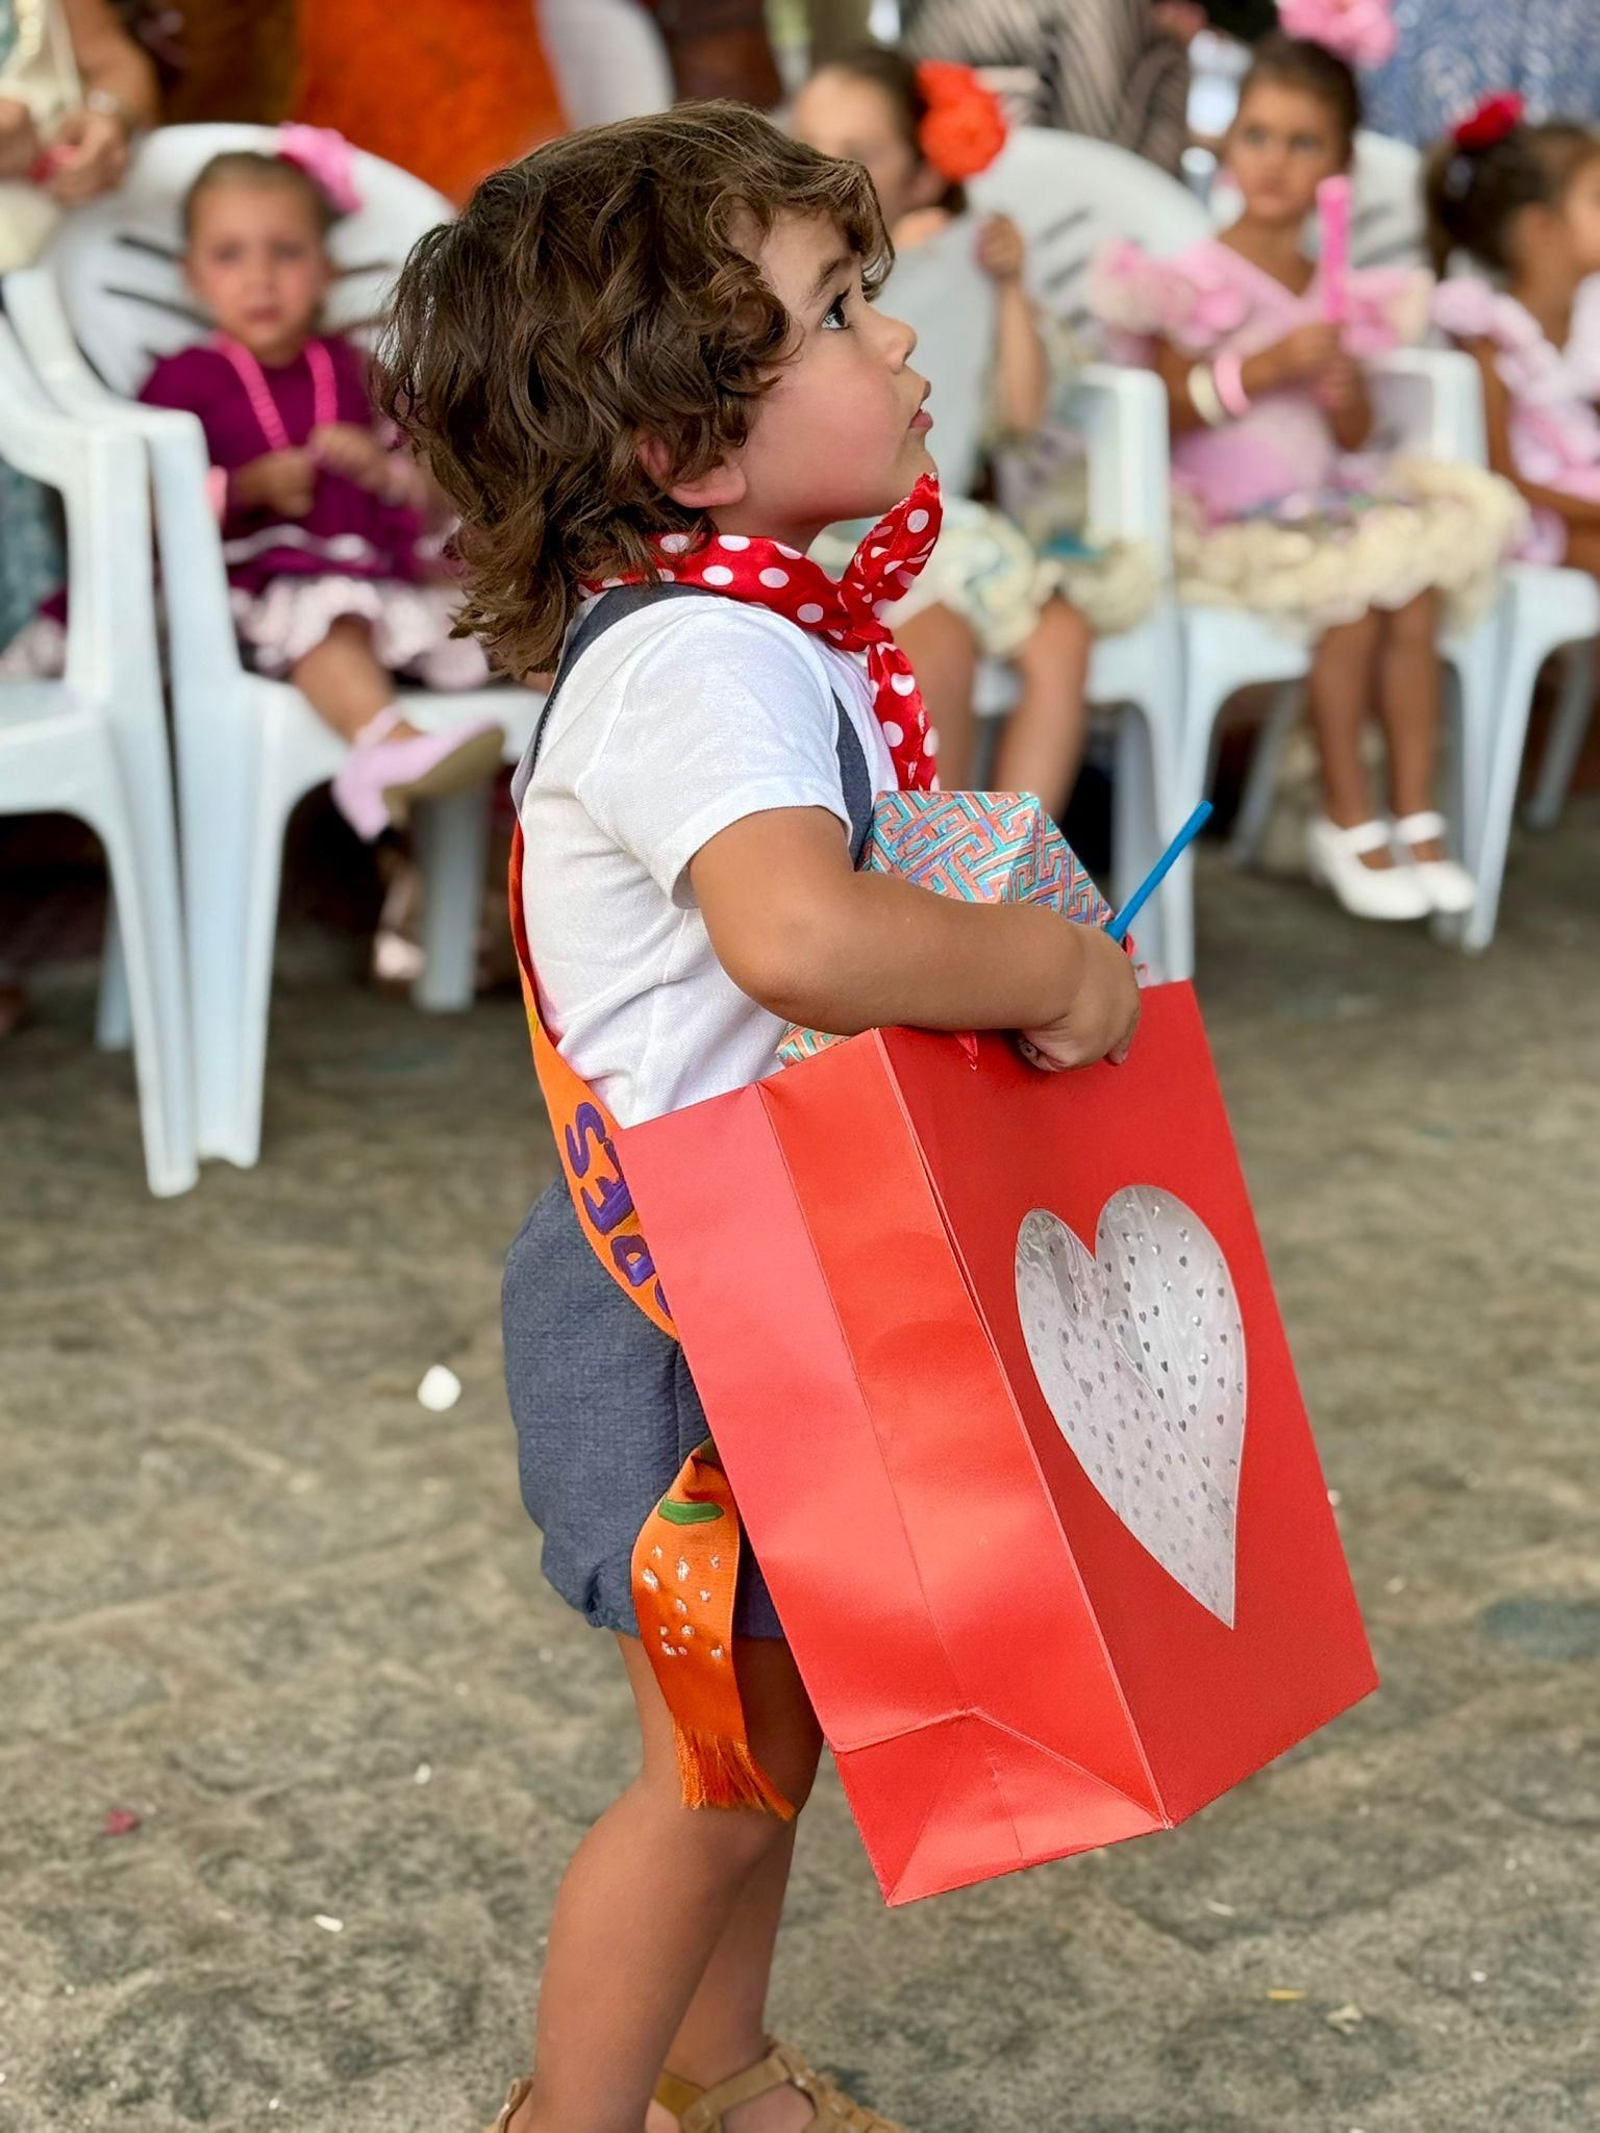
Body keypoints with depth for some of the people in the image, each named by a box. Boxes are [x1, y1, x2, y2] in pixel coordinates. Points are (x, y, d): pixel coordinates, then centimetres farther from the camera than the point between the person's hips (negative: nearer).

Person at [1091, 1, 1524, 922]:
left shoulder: (1337, 291, 12)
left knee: (1418, 594, -19)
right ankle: (1348, 820, -11)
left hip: (1320, 499, 6)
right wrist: (1266, 369, -21)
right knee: (1355, 595, -27)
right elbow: (1163, 413, -14)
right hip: (1223, 524, -5)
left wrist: (1343, 389, -7)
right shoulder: (1197, 279, -4)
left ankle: (1415, 818, -10)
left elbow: (1356, 438, 14)